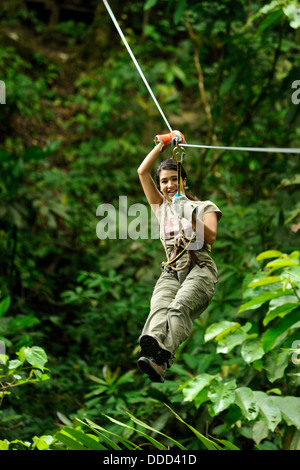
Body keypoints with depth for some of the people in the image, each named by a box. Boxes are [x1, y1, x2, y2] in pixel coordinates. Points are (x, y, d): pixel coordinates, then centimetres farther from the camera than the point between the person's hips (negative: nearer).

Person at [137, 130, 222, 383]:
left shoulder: (205, 207, 20)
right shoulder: (162, 207, 30)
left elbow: (211, 238, 2)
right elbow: (143, 172, 25)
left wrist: (194, 221, -14)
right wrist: (163, 144, 25)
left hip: (200, 270, -3)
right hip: (171, 272, 3)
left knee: (180, 307, -37)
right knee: (159, 310, -34)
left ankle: (161, 357, -65)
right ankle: (154, 349, -65)